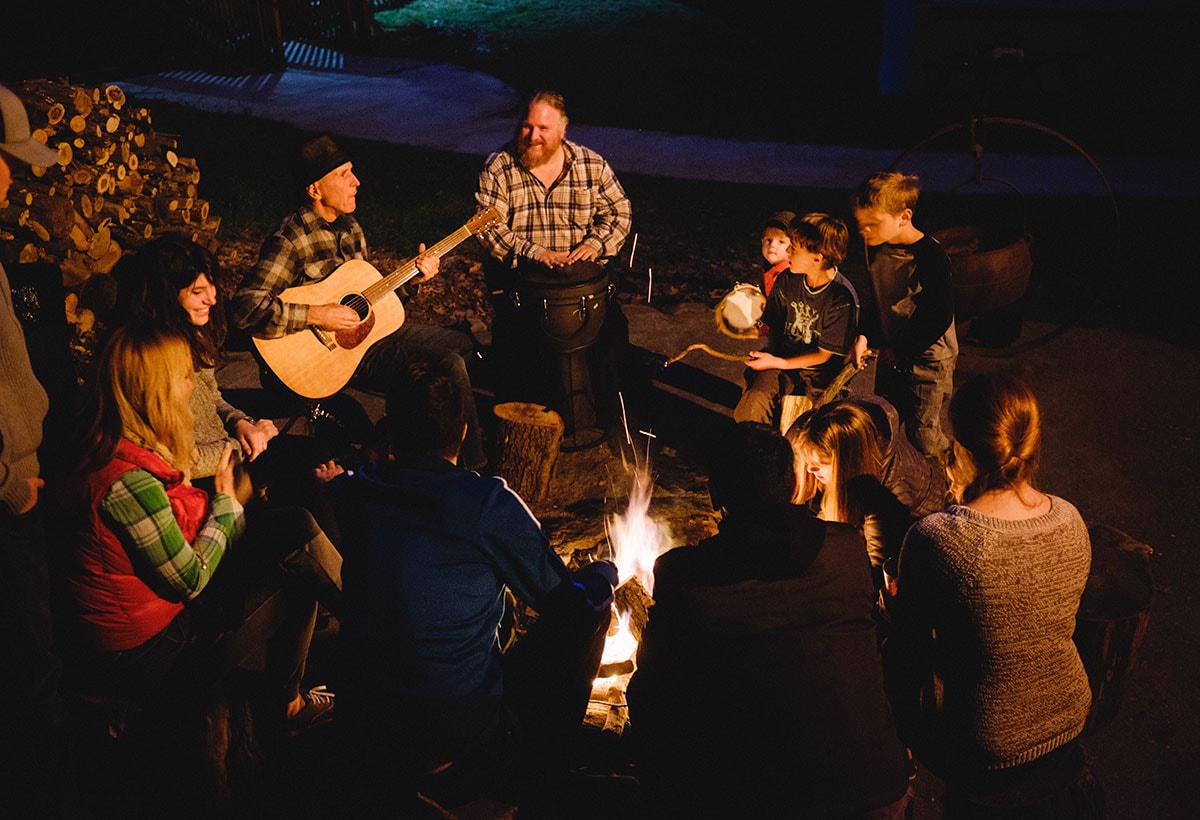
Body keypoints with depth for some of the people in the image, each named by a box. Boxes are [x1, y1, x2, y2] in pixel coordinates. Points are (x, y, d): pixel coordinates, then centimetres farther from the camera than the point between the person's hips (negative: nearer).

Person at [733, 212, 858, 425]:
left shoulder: (842, 298, -16)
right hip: (782, 361, 3)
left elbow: (823, 355, -10)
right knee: (754, 401, -27)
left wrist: (777, 363, -17)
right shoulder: (787, 281, -2)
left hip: (819, 372, -3)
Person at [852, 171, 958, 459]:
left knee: (924, 438, 0)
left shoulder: (931, 257, -25)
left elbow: (939, 319, -20)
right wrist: (866, 336, -3)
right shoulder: (876, 247, -3)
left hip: (927, 360, -7)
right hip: (891, 354, 7)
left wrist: (900, 353, -14)